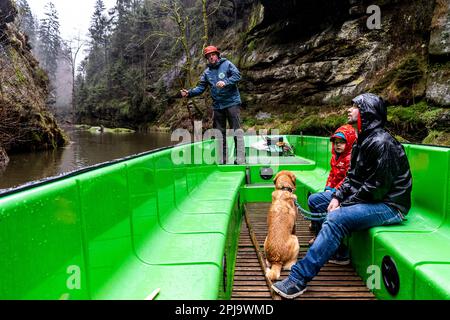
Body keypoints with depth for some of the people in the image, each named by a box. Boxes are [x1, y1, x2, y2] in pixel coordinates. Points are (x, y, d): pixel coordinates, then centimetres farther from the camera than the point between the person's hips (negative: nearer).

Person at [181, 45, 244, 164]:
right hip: (217, 105, 6)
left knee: (236, 130, -9)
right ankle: (222, 159, 17)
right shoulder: (207, 72, 14)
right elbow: (201, 88, 11)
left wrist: (225, 82, -23)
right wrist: (189, 93, -6)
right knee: (219, 132, 8)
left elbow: (237, 76, -8)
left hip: (232, 102, -6)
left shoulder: (227, 64, 1)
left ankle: (240, 158, -7)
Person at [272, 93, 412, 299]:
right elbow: (352, 176, 13)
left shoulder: (381, 143, -21)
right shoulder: (362, 140, 11)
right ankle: (338, 252, 22)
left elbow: (376, 187, -24)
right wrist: (337, 197, -2)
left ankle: (298, 280, -32)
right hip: (363, 197, 11)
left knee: (336, 219, -33)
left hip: (388, 205, -10)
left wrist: (344, 205, -18)